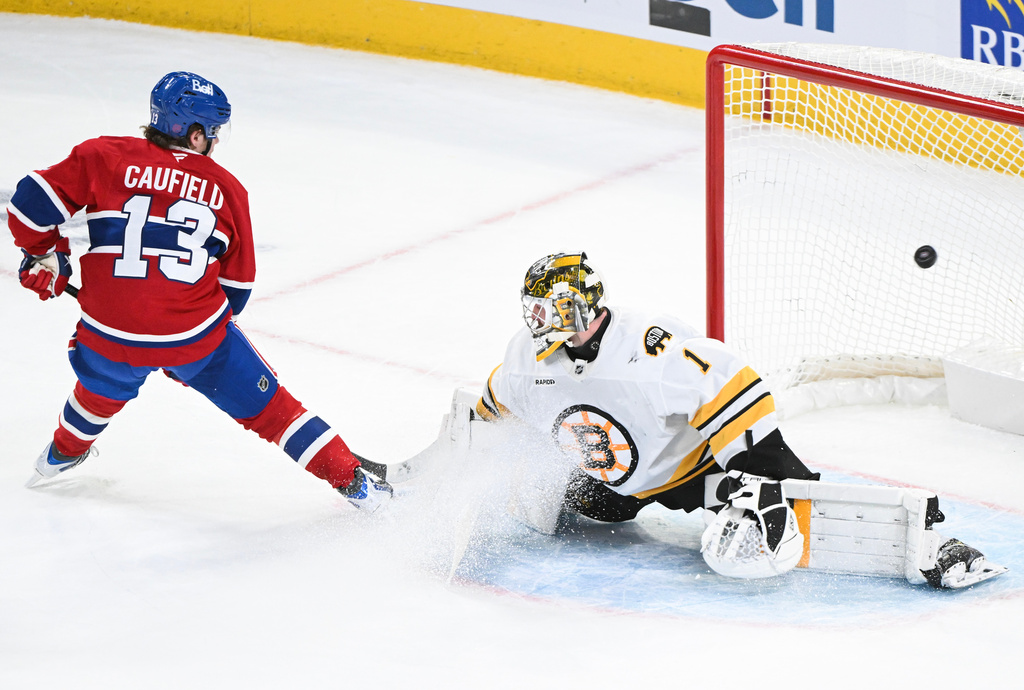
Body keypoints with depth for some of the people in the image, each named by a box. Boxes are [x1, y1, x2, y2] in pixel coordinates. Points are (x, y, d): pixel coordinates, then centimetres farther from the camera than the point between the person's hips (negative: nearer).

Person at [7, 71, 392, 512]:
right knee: (266, 407, 13)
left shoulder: (103, 157, -1)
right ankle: (352, 479, 13)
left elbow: (32, 202, -3)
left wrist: (45, 258, 15)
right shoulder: (226, 189, 4)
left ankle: (64, 453, 58)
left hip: (111, 332, 1)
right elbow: (236, 285, 10)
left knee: (103, 384, 35)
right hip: (197, 334, -1)